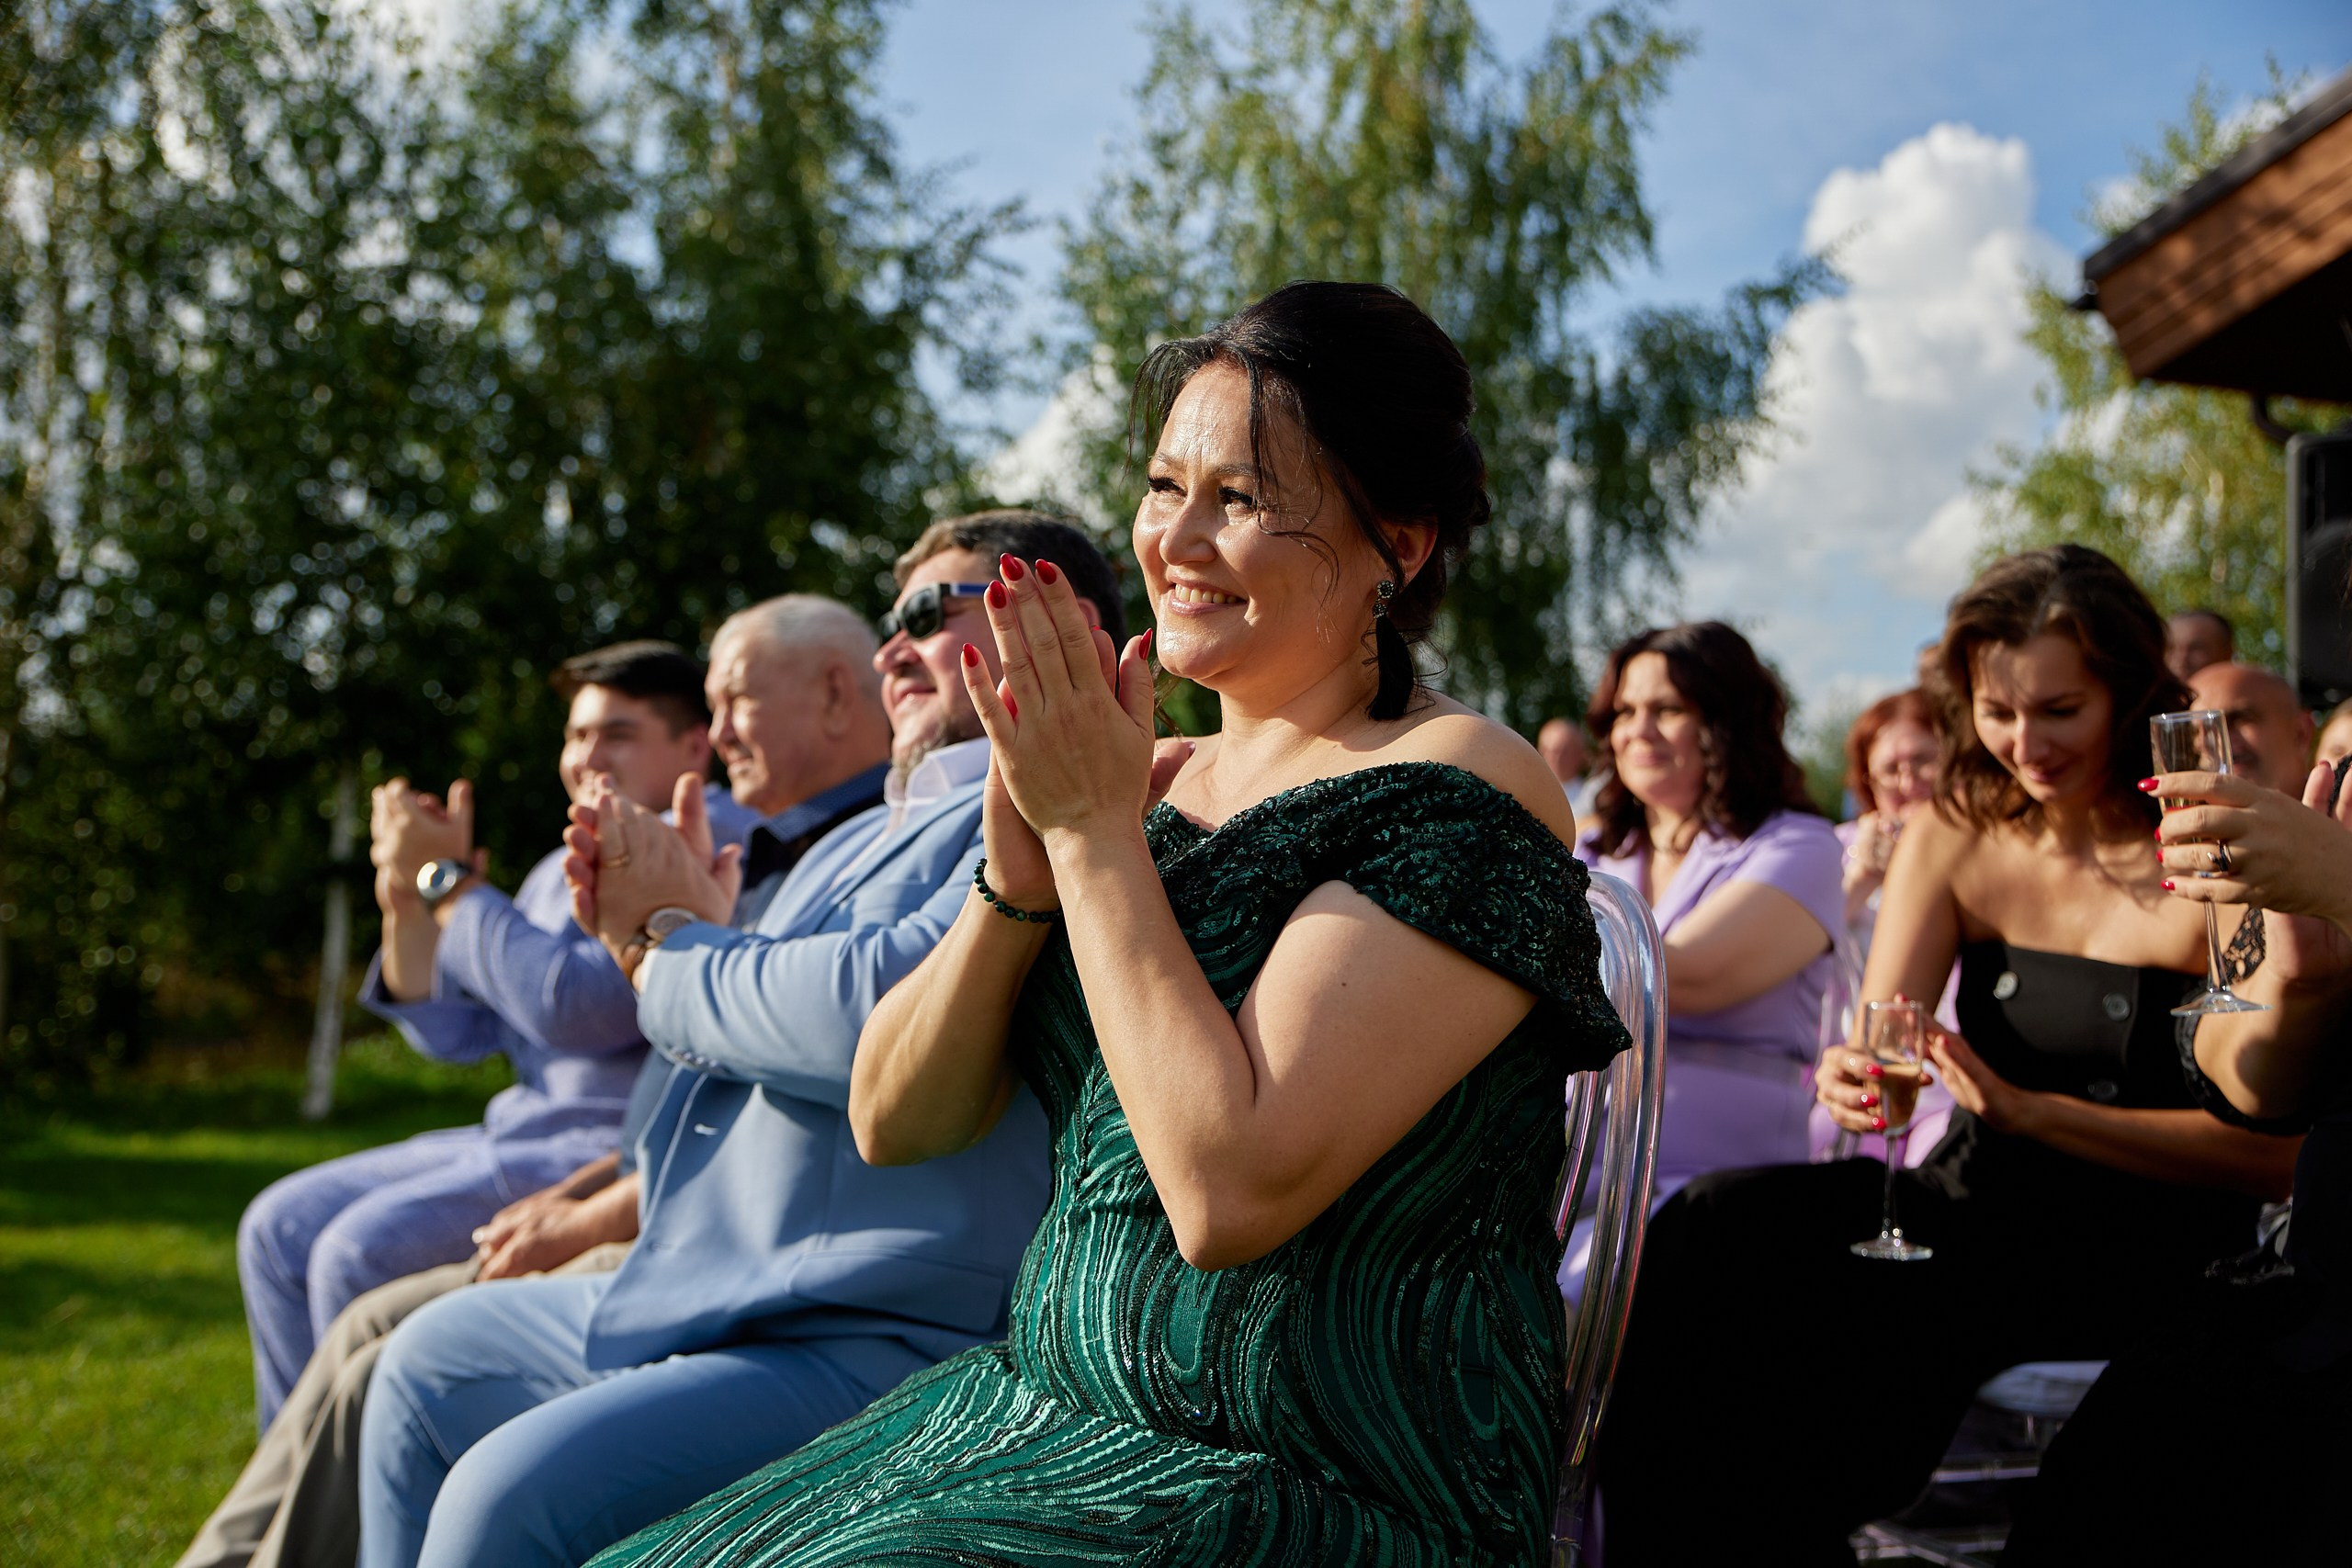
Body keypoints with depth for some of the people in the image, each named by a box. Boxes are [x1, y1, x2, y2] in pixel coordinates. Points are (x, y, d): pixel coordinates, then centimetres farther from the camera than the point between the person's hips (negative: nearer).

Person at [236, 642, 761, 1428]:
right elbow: (452, 1032, 17)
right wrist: (409, 907, 0)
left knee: (363, 1252, -22)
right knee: (280, 1227, 7)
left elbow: (577, 1008, -24)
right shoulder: (565, 868, 18)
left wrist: (447, 881, -13)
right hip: (519, 1136, 10)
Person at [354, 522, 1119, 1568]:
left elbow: (878, 1012, -29)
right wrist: (651, 928, 4)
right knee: (426, 1367, 21)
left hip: (877, 1348, -11)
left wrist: (672, 945, -8)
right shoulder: (856, 841, 22)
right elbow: (750, 1046, 25)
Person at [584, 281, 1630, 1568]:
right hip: (1057, 1415, 6)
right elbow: (895, 1122, 6)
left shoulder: (1458, 790, -12)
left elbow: (1229, 1187, -24)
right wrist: (1021, 869, -10)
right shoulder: (1152, 781, 8)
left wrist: (1093, 833, -15)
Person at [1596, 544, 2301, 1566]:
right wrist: (1856, 1074, -23)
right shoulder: (1953, 839, 8)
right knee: (1715, 1228, -24)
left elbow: (2269, 1152, -11)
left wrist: (2027, 1109, -21)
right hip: (1972, 1210, 5)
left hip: (2140, 1247, -5)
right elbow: (1881, 1042, 3)